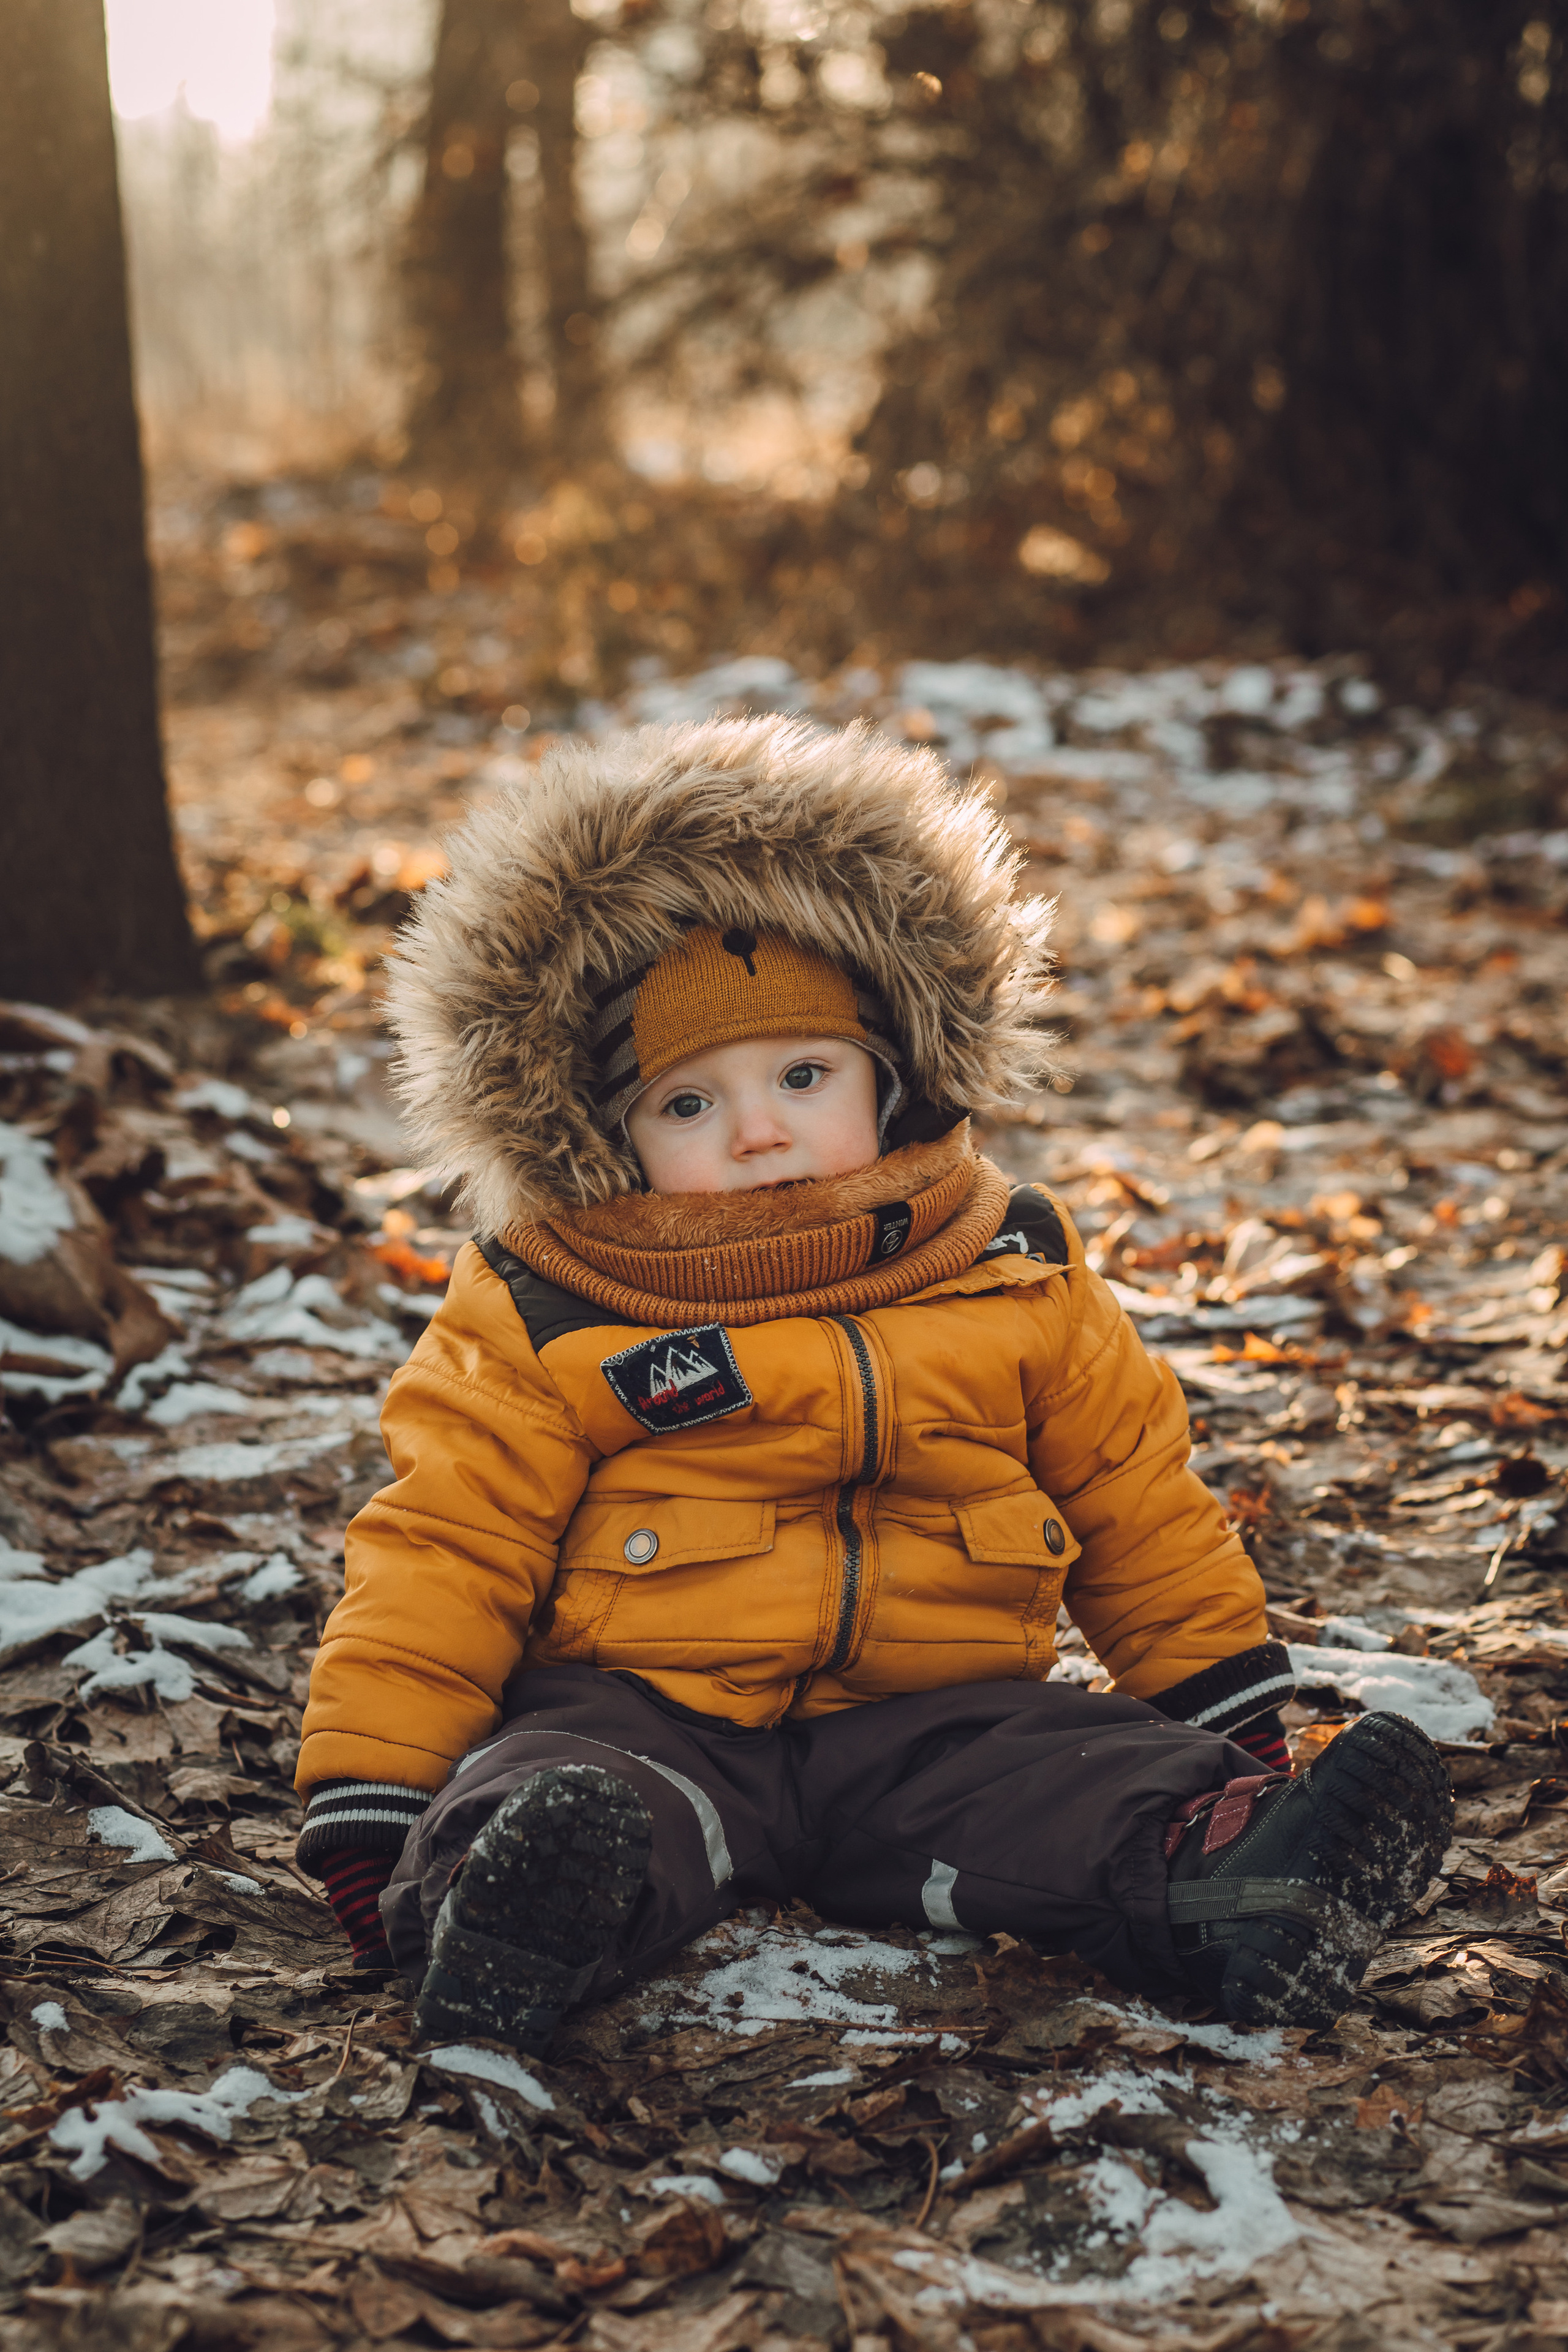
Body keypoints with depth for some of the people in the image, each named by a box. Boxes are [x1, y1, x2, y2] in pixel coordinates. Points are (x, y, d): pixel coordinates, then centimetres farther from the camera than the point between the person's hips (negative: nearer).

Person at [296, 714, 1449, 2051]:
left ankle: (1224, 1894, -50)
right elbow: (444, 1559, 1)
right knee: (564, 1805, -35)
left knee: (1114, 1785, -26)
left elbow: (1134, 1497, 20)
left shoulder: (1015, 1281, 10)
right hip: (638, 1712, -2)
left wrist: (1232, 1721, 21)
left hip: (932, 1718, 2)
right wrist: (367, 1811, -7)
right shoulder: (545, 1319, 1)